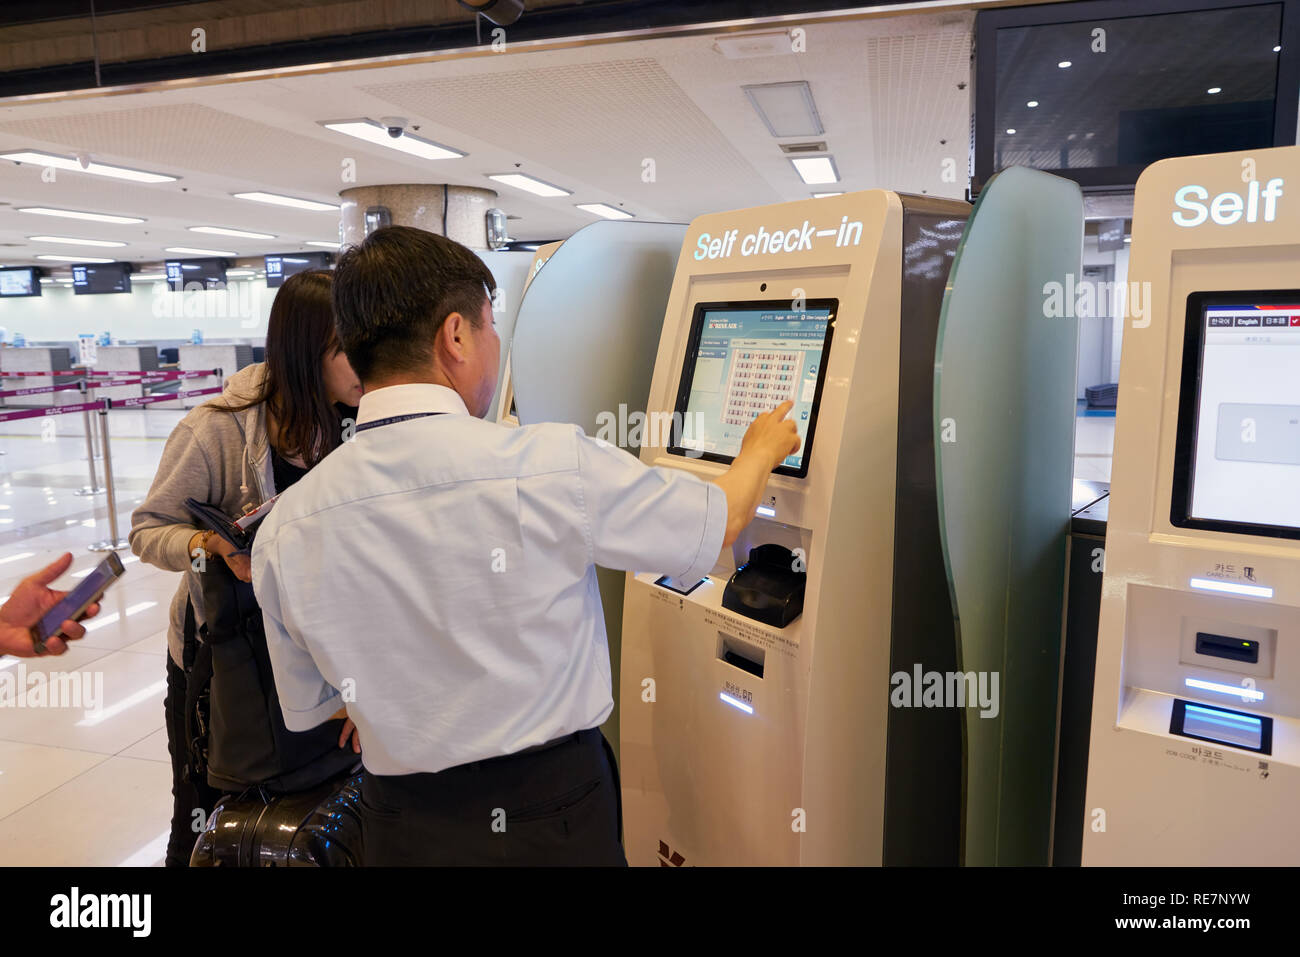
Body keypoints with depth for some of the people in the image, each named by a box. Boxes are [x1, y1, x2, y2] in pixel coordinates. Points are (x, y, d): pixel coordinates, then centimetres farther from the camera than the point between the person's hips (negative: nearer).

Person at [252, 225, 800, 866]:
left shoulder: (283, 531, -11)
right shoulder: (551, 465, -24)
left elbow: (305, 707, 4)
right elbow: (719, 522, -7)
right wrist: (761, 450, 14)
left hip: (402, 831, 3)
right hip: (554, 819, -2)